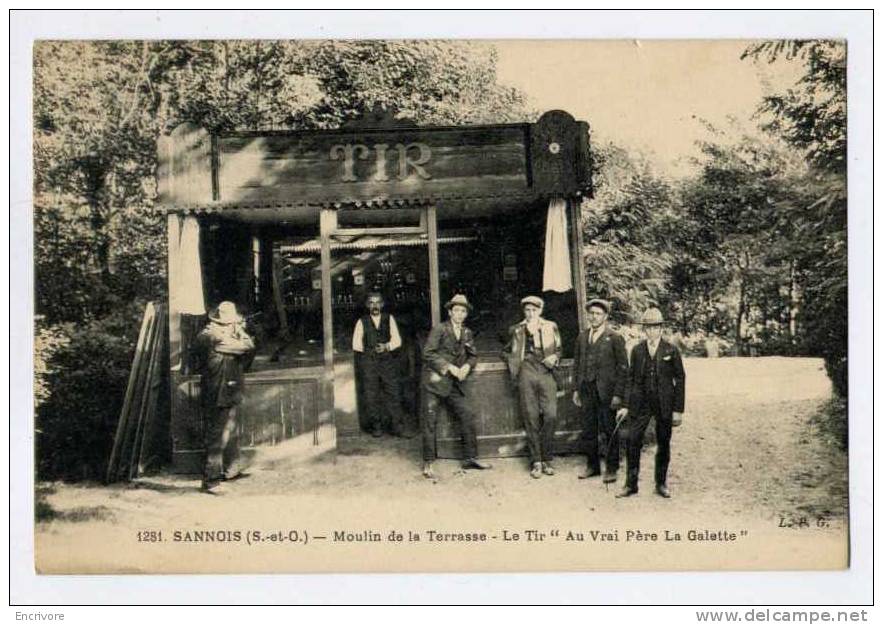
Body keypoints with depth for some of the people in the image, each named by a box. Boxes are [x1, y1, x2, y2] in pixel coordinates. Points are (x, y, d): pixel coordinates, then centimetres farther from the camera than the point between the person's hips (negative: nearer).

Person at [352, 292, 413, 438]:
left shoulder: (389, 319, 10)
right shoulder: (362, 322, 9)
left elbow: (397, 340, 3)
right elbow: (356, 345, 7)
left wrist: (386, 346, -14)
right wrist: (371, 350, -1)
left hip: (388, 361, 0)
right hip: (368, 363, 0)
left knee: (394, 393, -4)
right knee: (371, 396, 1)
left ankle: (398, 426, 1)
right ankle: (376, 426, 12)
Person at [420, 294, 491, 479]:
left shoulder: (467, 333, 13)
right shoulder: (439, 329, -5)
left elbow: (473, 355, 17)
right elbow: (428, 353, -11)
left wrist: (467, 366, -5)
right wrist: (449, 367, -15)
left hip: (455, 384, 5)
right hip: (435, 382, -5)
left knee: (468, 416, -1)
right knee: (430, 421, -3)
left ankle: (470, 458, 11)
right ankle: (428, 463, 6)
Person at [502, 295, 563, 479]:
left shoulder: (551, 327, 15)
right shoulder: (517, 330, 14)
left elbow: (558, 349, 22)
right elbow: (506, 352, 24)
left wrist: (554, 358, 2)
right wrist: (514, 363, 7)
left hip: (546, 373, 0)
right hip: (526, 375, 0)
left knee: (551, 415, -11)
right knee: (531, 418, -3)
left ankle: (546, 459, 3)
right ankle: (536, 462, 4)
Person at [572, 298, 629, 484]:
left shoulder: (615, 339, -4)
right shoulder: (582, 338, 11)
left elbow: (623, 368, -6)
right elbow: (576, 364, 15)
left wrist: (618, 394, -11)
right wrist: (576, 389, 9)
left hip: (606, 392, -4)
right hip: (586, 391, 4)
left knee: (610, 431, 2)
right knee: (589, 431, 10)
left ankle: (611, 468, 14)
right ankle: (592, 466, 22)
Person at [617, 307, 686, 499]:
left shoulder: (671, 350, -1)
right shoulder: (637, 350, 5)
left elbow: (680, 380, 0)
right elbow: (631, 379, 9)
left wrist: (678, 409, -4)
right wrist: (626, 406, 5)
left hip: (664, 404, -1)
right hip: (640, 403, 1)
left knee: (663, 444, 7)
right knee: (633, 442, -4)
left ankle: (661, 484, 21)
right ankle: (631, 484, 7)